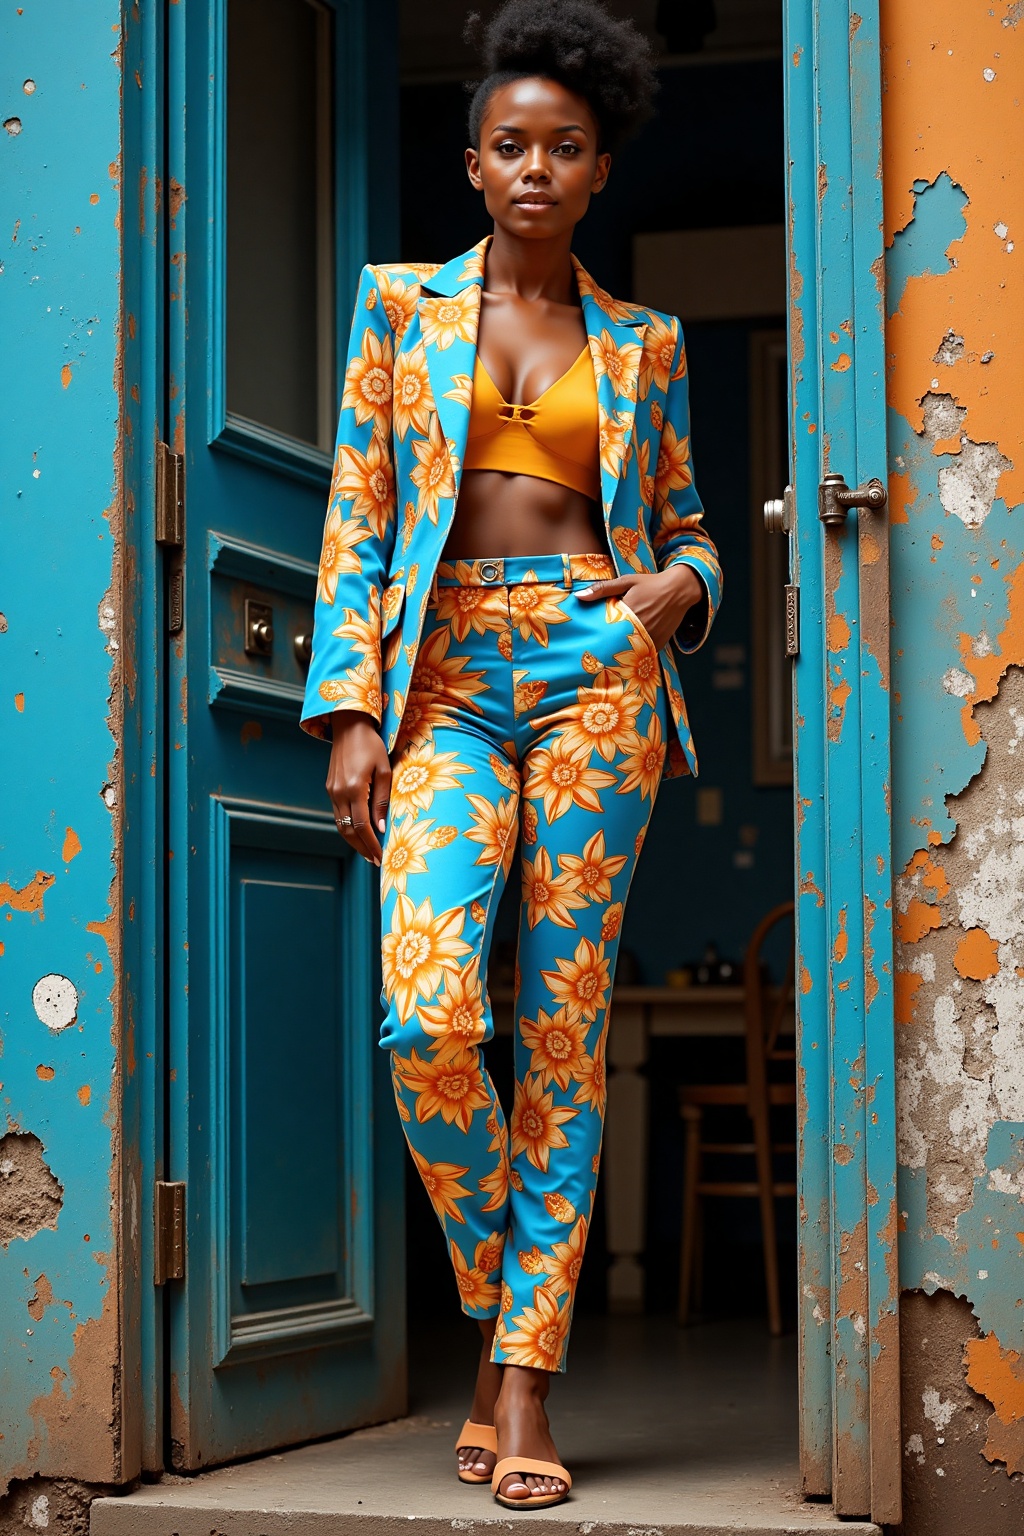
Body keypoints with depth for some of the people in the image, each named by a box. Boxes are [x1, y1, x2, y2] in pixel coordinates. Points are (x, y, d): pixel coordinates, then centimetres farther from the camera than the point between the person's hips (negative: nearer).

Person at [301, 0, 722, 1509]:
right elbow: (356, 521, 6)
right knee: (427, 1015, -17)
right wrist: (352, 708, -4)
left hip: (597, 667, 1)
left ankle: (524, 1378, 2)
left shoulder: (642, 343, 14)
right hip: (447, 676, 0)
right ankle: (496, 1301, 8)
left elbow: (686, 525, 21)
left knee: (563, 1026, -3)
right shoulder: (400, 305, 11)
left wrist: (680, 586, -4)